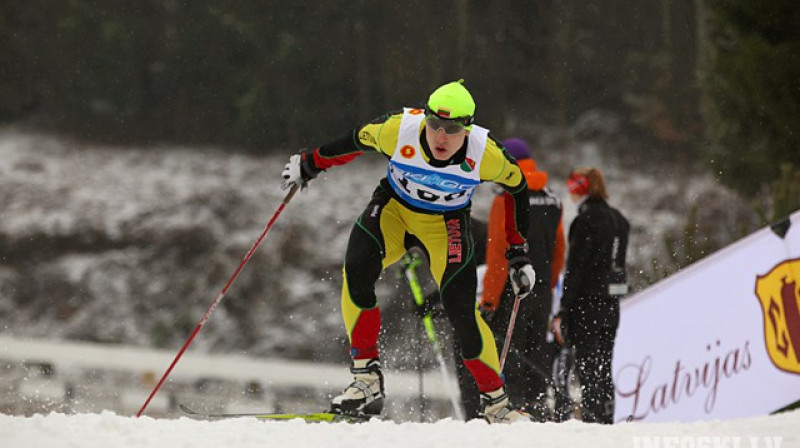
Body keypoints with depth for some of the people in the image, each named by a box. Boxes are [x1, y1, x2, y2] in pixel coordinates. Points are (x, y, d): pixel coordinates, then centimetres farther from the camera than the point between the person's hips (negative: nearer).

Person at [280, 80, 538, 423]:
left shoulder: (485, 153, -28)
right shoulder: (398, 130, -29)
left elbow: (517, 187, -7)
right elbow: (356, 141, -7)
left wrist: (518, 253, -3)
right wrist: (309, 163, 8)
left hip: (446, 222, -1)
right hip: (394, 205, 1)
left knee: (460, 308, -15)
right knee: (356, 271, -26)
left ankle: (496, 403, 0)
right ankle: (367, 379, -16)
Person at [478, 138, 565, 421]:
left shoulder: (506, 202, -12)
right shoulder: (553, 202, 9)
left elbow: (498, 255, -15)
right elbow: (558, 253, 13)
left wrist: (488, 300, -12)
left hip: (512, 292, -6)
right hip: (542, 291, 6)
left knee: (508, 358, -3)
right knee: (536, 354, 13)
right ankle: (538, 411, 12)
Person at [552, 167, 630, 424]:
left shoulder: (587, 220, -13)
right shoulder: (619, 219, 12)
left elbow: (575, 268, -16)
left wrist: (564, 310, -14)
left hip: (588, 300, -8)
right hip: (612, 301, 8)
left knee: (587, 366, -5)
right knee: (604, 366, 14)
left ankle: (592, 418, -8)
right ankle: (607, 420, 16)